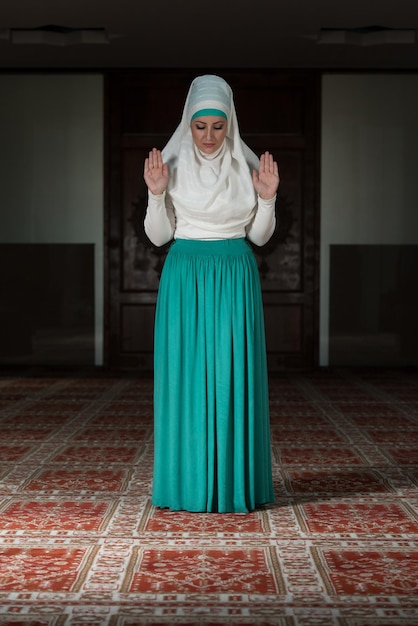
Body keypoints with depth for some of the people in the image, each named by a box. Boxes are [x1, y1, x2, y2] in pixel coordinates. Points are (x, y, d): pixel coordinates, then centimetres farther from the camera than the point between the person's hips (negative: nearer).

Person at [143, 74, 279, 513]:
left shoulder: (248, 166, 4)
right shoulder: (171, 164, 1)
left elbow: (259, 236, 7)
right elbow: (158, 235, 2)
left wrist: (267, 198, -9)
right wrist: (157, 193, -12)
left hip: (235, 279, 1)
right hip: (185, 277, 0)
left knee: (233, 374, 0)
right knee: (186, 373, 0)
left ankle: (234, 484, 9)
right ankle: (189, 484, 9)